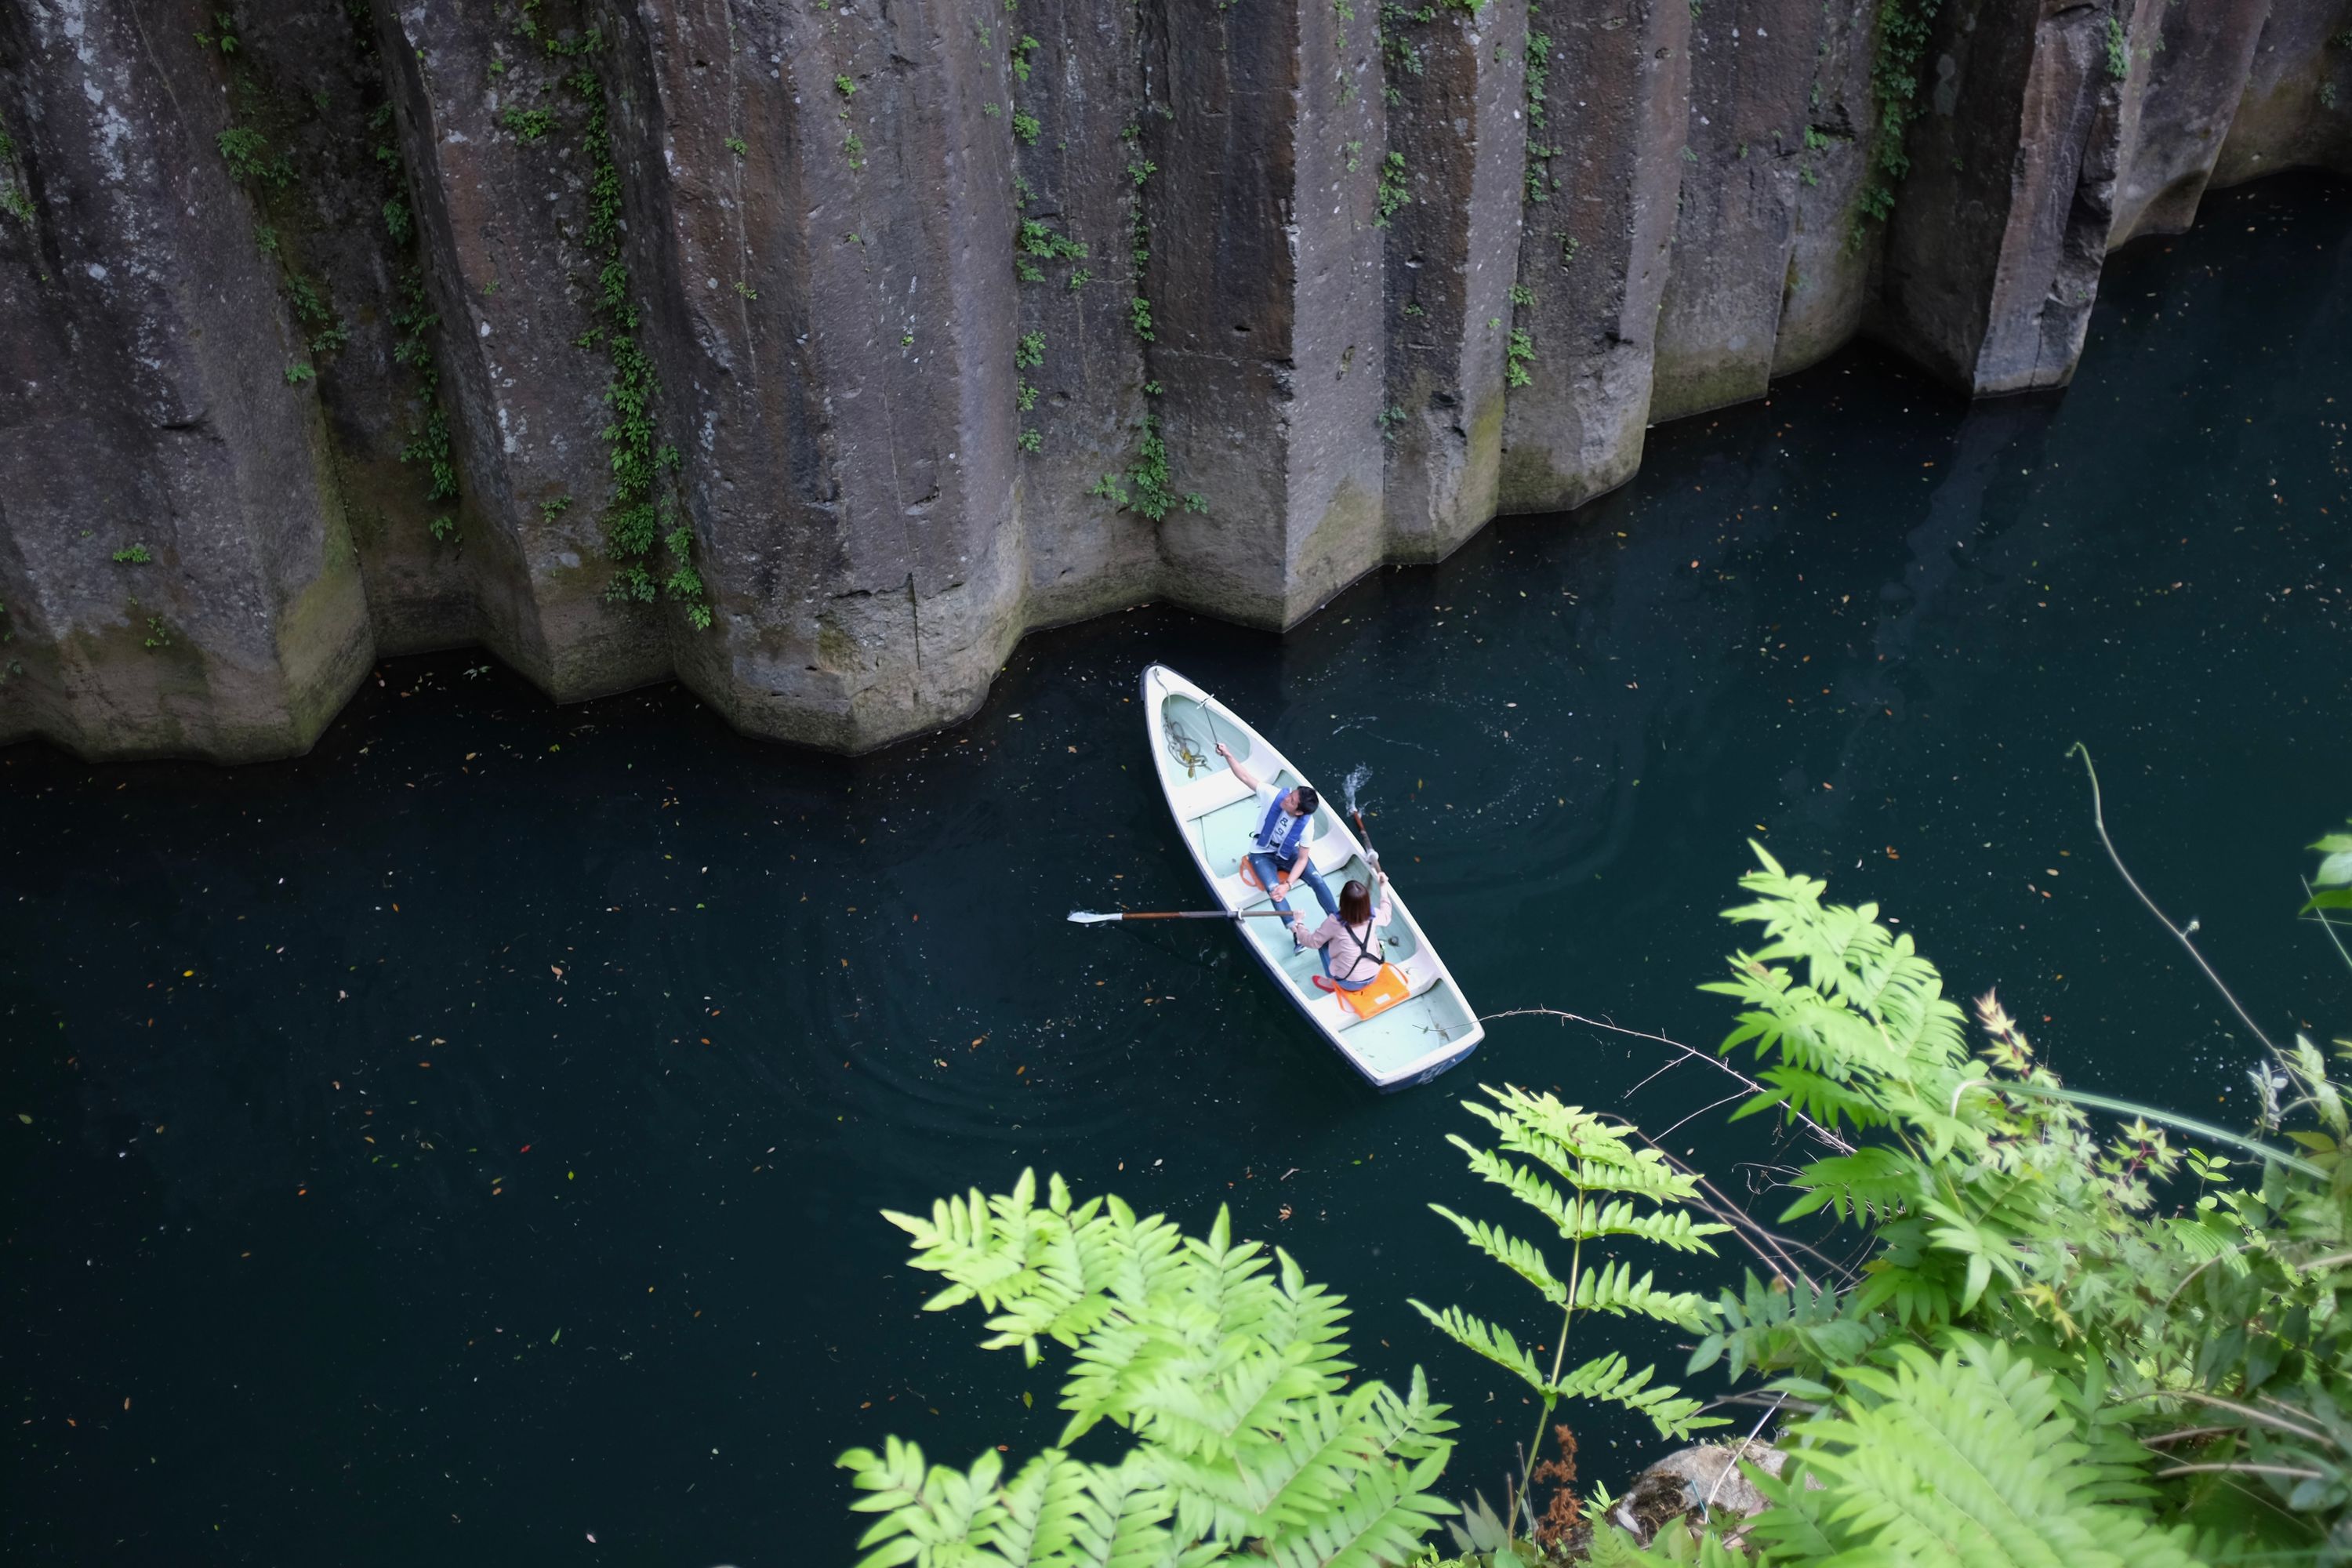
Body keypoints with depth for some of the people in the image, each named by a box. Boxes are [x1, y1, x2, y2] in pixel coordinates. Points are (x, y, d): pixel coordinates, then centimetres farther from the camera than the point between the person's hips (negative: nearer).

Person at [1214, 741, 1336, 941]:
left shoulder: (1306, 825, -27)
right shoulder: (1274, 796, -28)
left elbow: (1302, 859, -22)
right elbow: (1245, 776, -23)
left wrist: (1288, 885, -33)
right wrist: (1228, 755, -36)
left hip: (1288, 853, 0)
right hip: (1262, 854, 0)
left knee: (1317, 879, -20)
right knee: (1273, 888, -28)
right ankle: (1296, 930, -28)